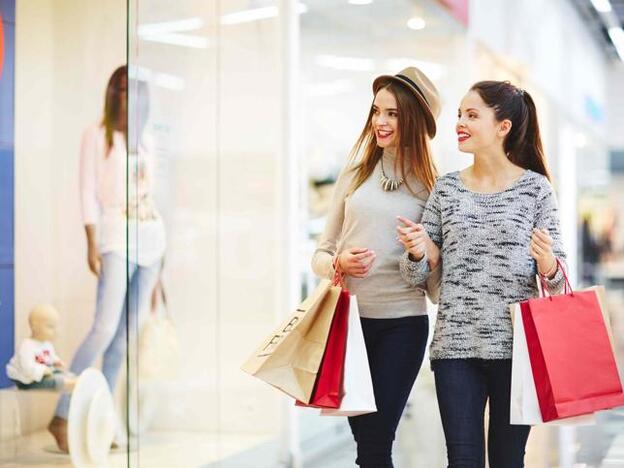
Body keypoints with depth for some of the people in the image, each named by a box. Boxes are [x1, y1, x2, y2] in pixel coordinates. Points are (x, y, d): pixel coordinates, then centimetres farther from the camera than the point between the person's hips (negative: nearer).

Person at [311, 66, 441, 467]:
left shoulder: (430, 187, 1)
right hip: (349, 318, 2)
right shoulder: (356, 175, 8)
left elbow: (434, 274, 4)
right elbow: (321, 255, 11)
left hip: (402, 322, -2)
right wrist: (339, 264, -8)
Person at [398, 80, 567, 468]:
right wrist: (418, 252, -12)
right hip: (456, 346, 2)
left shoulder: (536, 188, 0)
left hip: (516, 346, -2)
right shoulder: (446, 188, 7)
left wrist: (548, 260, -21)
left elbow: (557, 279, 1)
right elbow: (417, 274, 10)